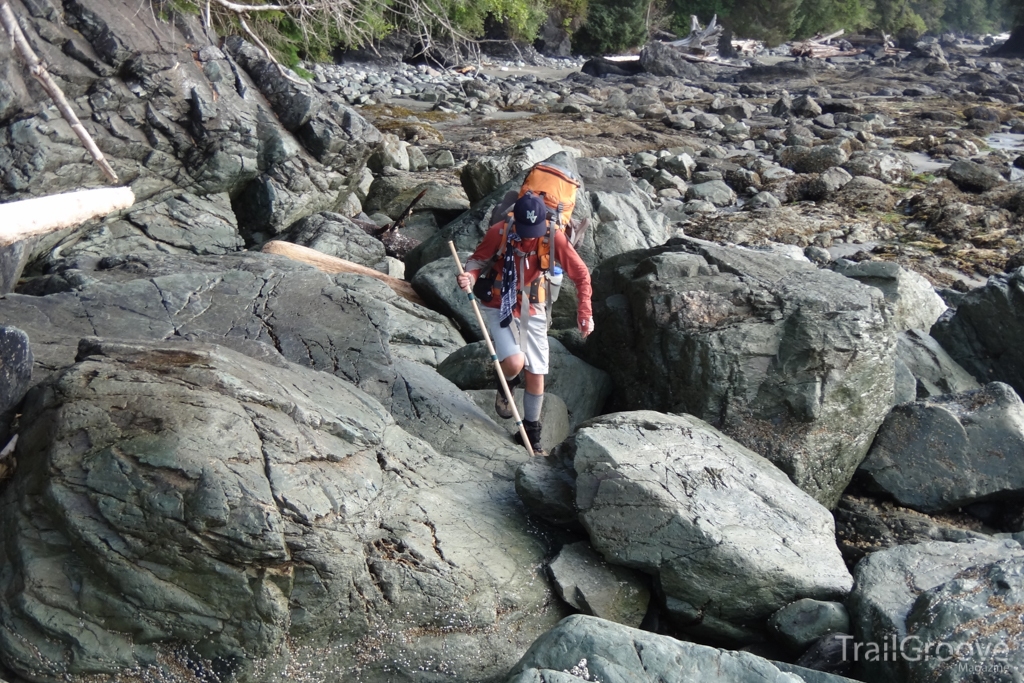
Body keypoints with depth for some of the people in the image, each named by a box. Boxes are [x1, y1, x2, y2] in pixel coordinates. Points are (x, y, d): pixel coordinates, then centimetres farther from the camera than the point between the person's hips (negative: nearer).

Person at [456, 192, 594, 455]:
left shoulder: (553, 237, -15)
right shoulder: (499, 232, -18)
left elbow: (581, 274, -6)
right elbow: (477, 260, -4)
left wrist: (585, 312, -12)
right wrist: (469, 277, -27)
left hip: (533, 312, 2)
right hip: (499, 309, -2)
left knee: (536, 374, 4)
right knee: (514, 362, -23)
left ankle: (531, 431, 25)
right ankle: (506, 384, 17)